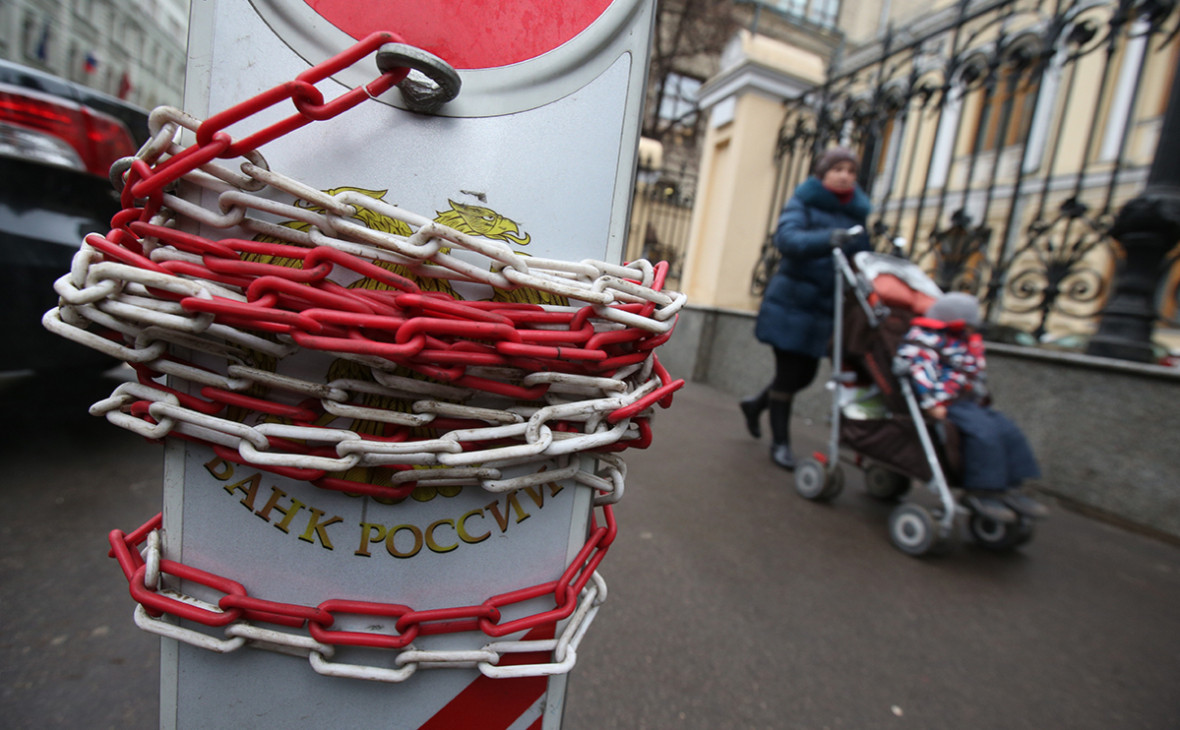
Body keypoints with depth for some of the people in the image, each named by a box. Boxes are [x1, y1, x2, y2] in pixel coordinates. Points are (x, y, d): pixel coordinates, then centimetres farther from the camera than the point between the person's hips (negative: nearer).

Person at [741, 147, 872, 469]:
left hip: (824, 308, 6)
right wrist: (829, 239, -40)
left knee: (805, 374, 11)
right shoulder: (803, 203, -4)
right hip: (792, 301, -6)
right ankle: (780, 442, 12)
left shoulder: (856, 214, 12)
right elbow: (787, 238, -24)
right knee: (788, 373, -3)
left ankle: (755, 405, 36)